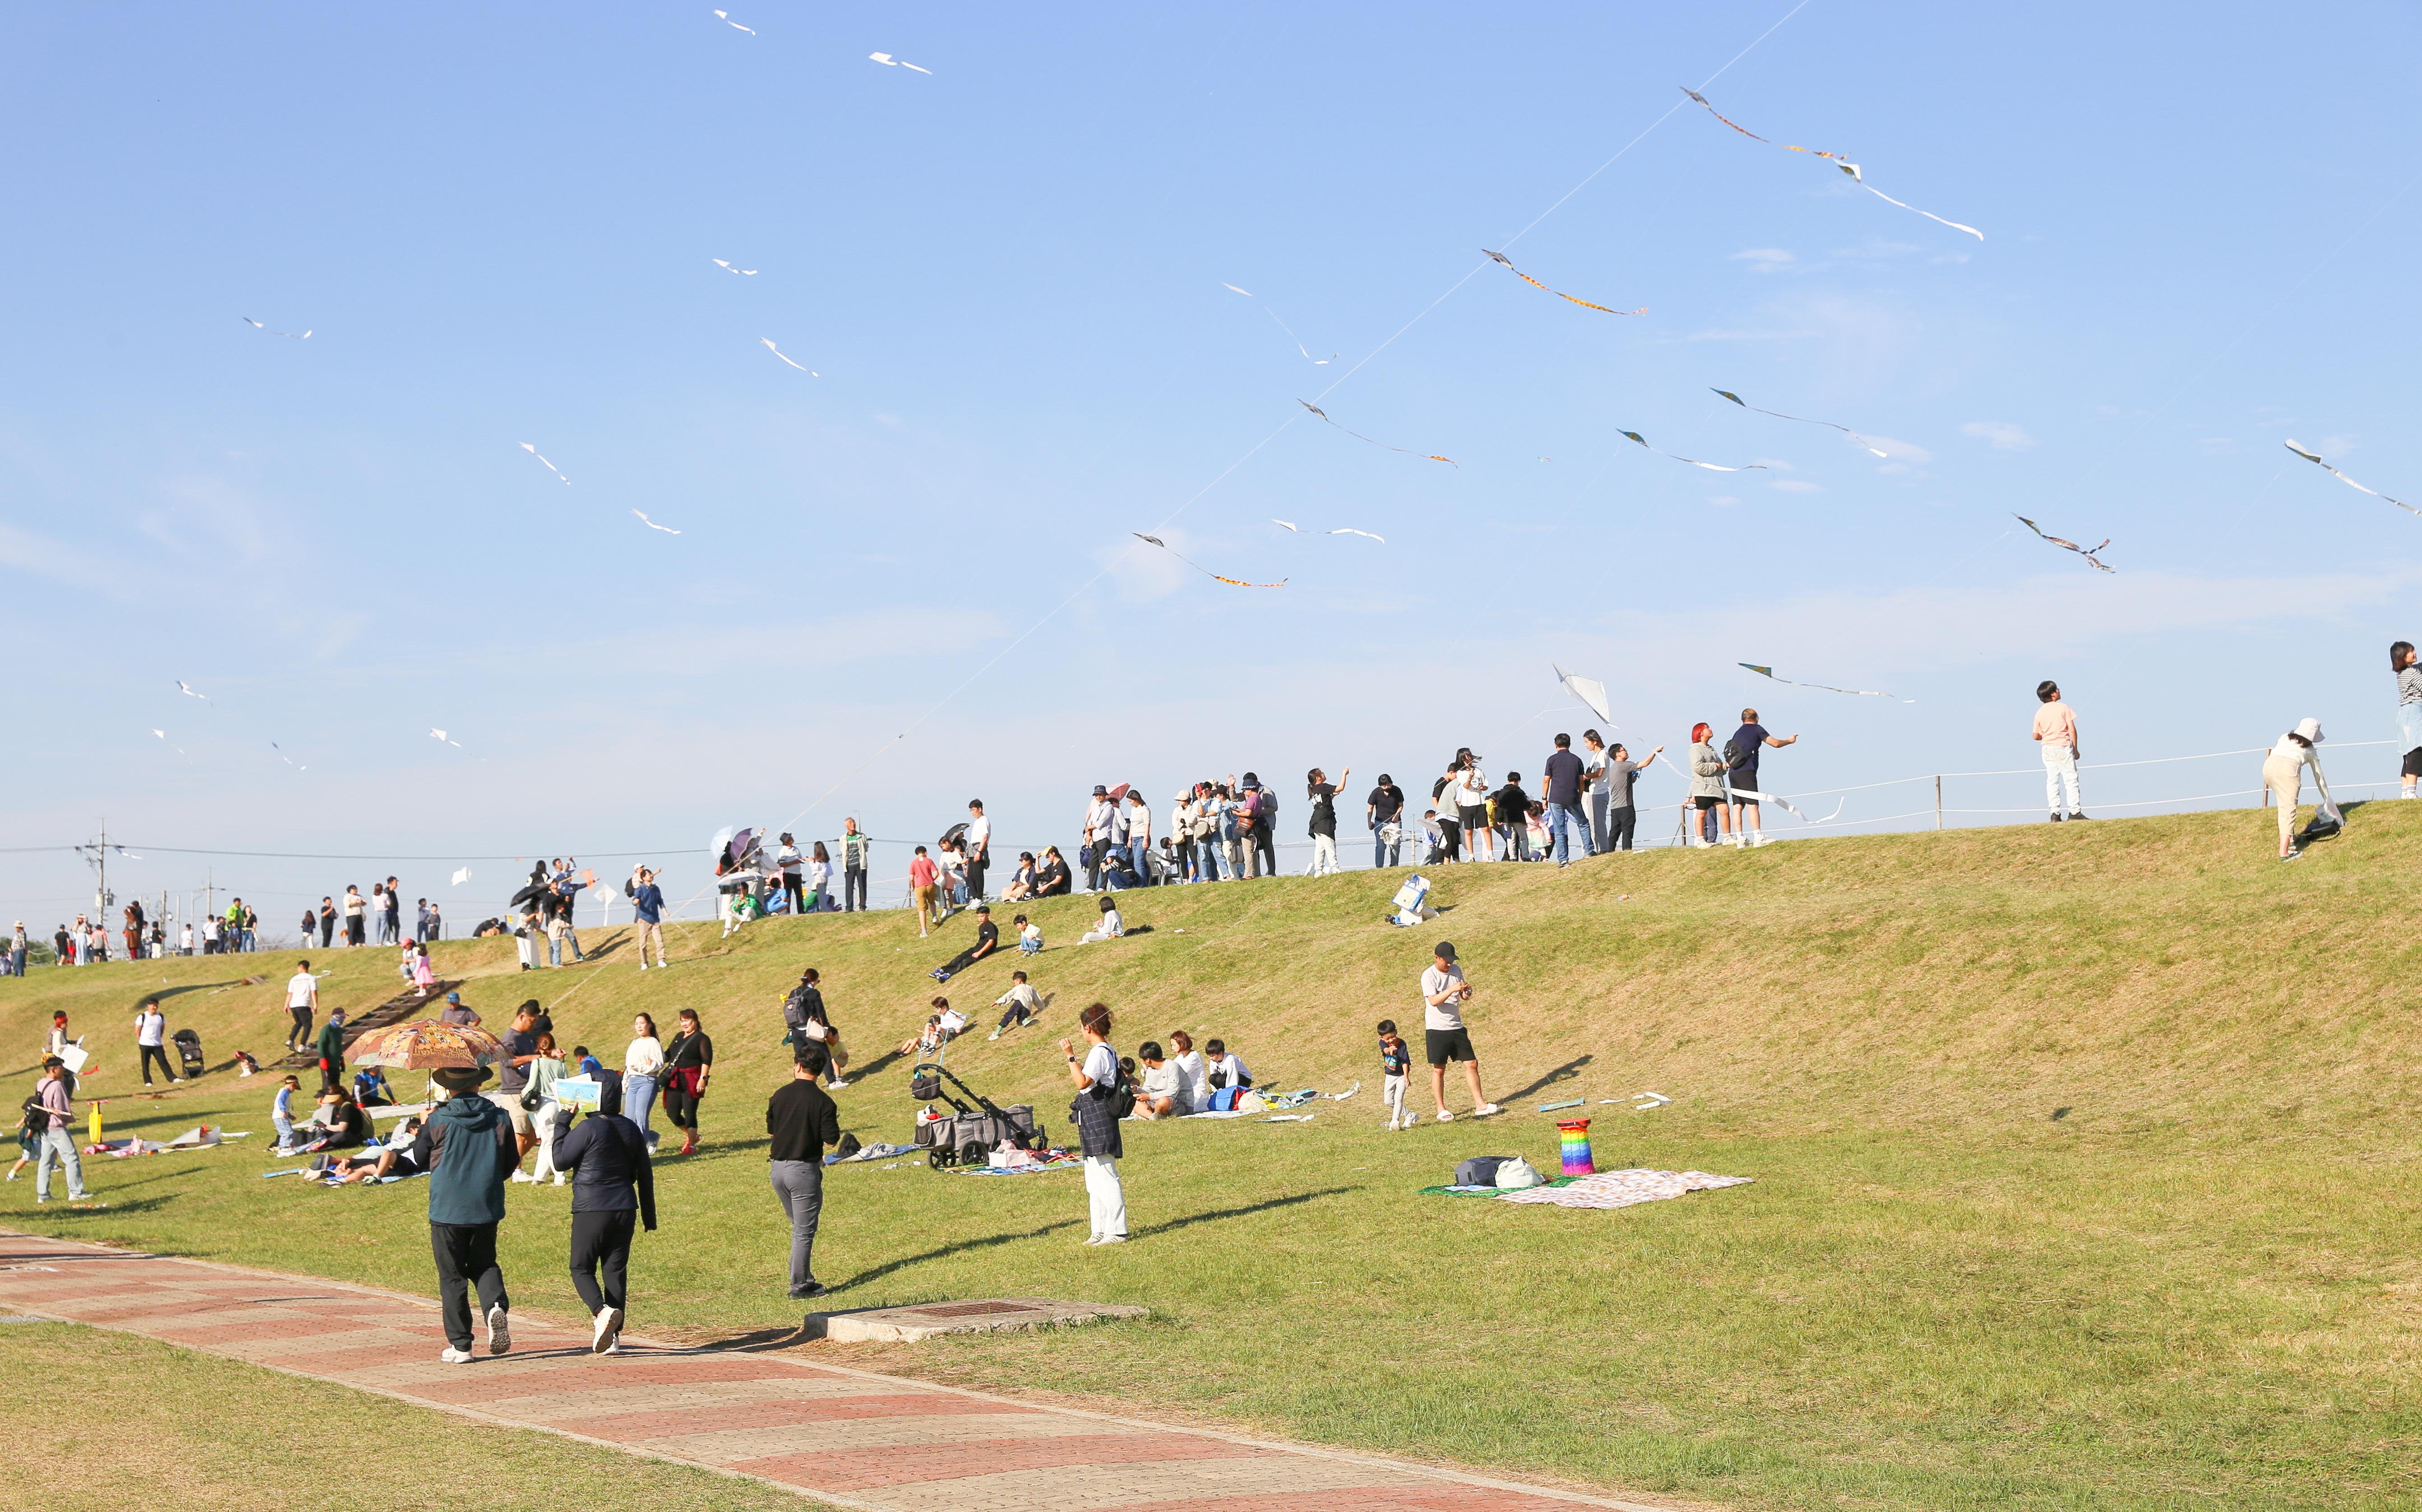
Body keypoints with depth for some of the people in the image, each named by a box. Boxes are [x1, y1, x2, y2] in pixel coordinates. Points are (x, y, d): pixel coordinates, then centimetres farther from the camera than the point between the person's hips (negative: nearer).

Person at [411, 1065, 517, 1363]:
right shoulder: (500, 1119, -2)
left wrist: (422, 1131, 21)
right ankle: (497, 1305, -10)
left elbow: (421, 1158, 3)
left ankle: (460, 1346, 6)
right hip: (487, 1207, 3)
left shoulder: (438, 1121, -10)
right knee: (483, 1264, 20)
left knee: (452, 1276, 6)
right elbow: (510, 1163, 7)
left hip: (448, 1209, -3)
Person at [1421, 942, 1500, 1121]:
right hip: (1437, 1029, -6)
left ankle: (1480, 1105, 12)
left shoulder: (1456, 970, 7)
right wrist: (1452, 989, -34)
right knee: (1439, 1069, -1)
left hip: (1457, 1027, 6)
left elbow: (1462, 997, 14)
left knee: (1472, 1064, 5)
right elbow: (1434, 1001, -23)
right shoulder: (1429, 975, -12)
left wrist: (1466, 993, -9)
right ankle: (1441, 1110, 8)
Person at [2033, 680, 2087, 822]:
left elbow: (2036, 736, 5)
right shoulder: (2063, 708, -7)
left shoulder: (2039, 713, 3)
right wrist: (2075, 749, 0)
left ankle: (2055, 813, 2)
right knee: (2071, 779, 1)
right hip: (2063, 747, -4)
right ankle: (2074, 812, -3)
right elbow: (2072, 729, -8)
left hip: (2047, 749, 4)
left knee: (2052, 781, 6)